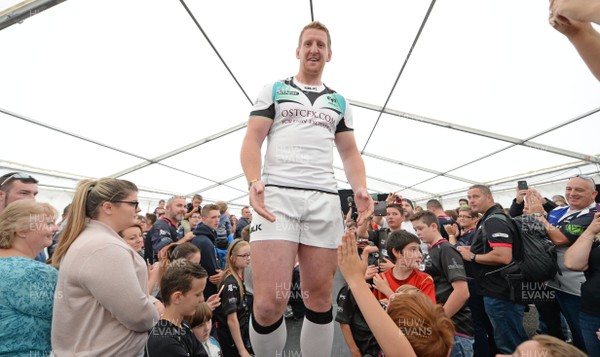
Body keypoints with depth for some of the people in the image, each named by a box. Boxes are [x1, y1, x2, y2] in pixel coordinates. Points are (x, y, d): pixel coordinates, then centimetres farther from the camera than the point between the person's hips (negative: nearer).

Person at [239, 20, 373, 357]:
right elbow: (252, 141, 4)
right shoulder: (273, 89, 14)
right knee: (269, 304, -10)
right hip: (277, 194, -2)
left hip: (325, 199, 3)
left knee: (320, 298, 5)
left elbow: (350, 153, 18)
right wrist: (254, 182, -16)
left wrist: (360, 188, -3)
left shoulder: (339, 102, 22)